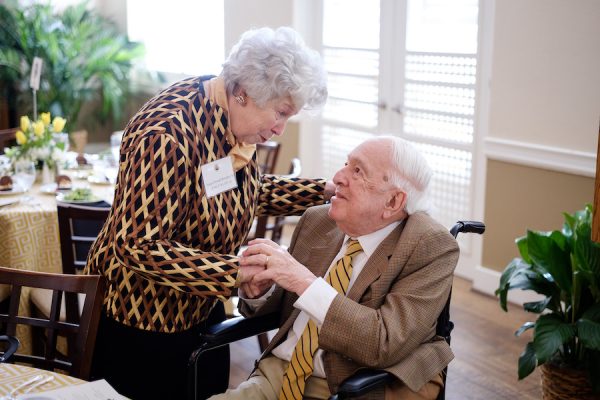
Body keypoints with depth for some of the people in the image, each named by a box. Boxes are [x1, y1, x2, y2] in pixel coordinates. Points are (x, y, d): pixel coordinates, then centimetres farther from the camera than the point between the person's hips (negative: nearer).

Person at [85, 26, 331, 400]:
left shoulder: (234, 120, -6)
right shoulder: (169, 135, -31)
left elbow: (251, 189, 11)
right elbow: (138, 247, -33)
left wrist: (325, 189, -2)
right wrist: (237, 271, -37)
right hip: (141, 315, -8)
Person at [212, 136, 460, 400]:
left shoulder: (431, 247, -12)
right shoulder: (317, 220, 4)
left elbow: (387, 344, -22)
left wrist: (305, 282, -26)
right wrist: (258, 290, -8)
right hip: (281, 375, 4)